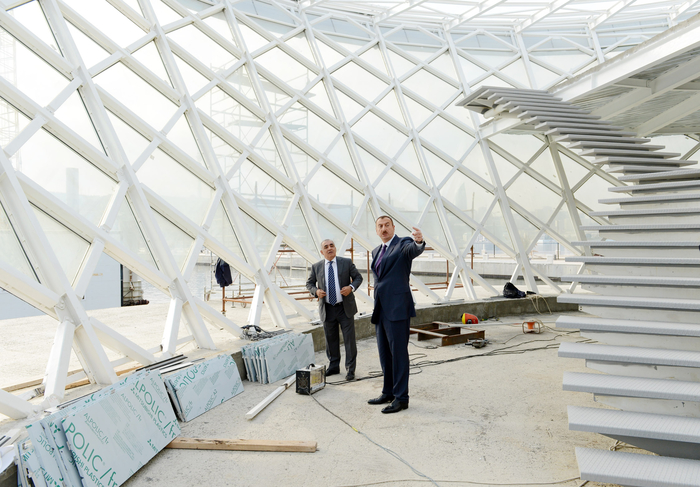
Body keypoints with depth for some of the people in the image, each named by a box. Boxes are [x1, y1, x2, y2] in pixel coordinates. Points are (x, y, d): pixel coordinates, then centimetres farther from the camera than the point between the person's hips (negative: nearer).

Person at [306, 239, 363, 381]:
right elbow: (309, 283, 12)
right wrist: (316, 291, -9)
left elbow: (358, 277, 5)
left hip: (345, 307, -2)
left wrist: (351, 287, -15)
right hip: (327, 309, 2)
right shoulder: (316, 267, 3)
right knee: (330, 339, 12)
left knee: (349, 339, -1)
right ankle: (333, 366, 28)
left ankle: (350, 369, 9)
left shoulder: (346, 262, 0)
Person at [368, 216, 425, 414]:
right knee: (384, 353, 15)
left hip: (397, 308, -8)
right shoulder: (376, 252, 18)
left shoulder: (403, 244, -5)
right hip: (381, 309, 8)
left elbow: (414, 250, -29)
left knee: (398, 352, -3)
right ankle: (388, 393, 29)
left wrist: (419, 242, -53)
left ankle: (401, 398, 6)